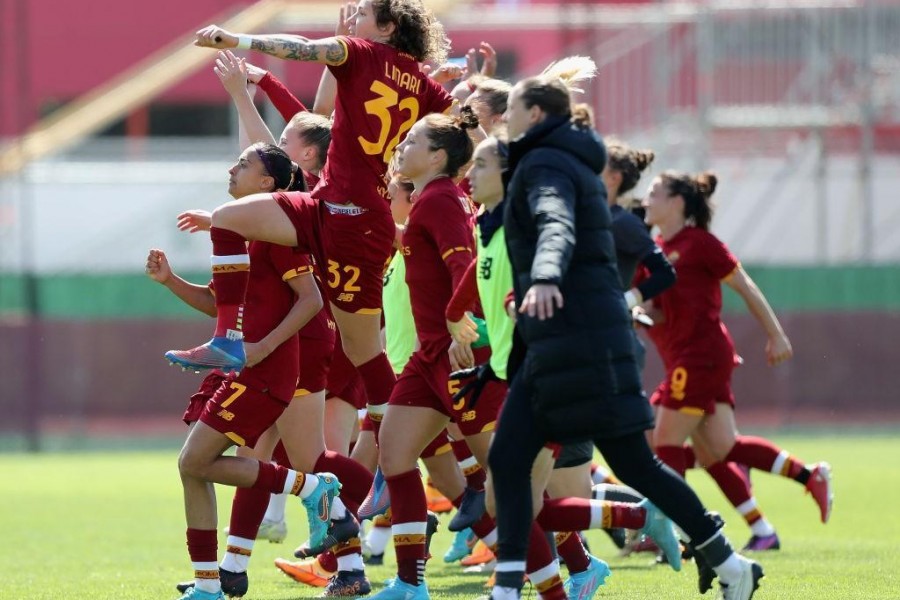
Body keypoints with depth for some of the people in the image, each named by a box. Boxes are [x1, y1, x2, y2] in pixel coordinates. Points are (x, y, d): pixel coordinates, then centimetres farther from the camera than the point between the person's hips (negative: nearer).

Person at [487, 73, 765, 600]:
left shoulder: (545, 165, -10)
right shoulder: (574, 162, 20)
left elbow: (556, 225, -31)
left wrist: (545, 278, -50)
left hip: (578, 334, -10)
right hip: (554, 339, 10)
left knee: (633, 463, -7)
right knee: (508, 458, 4)